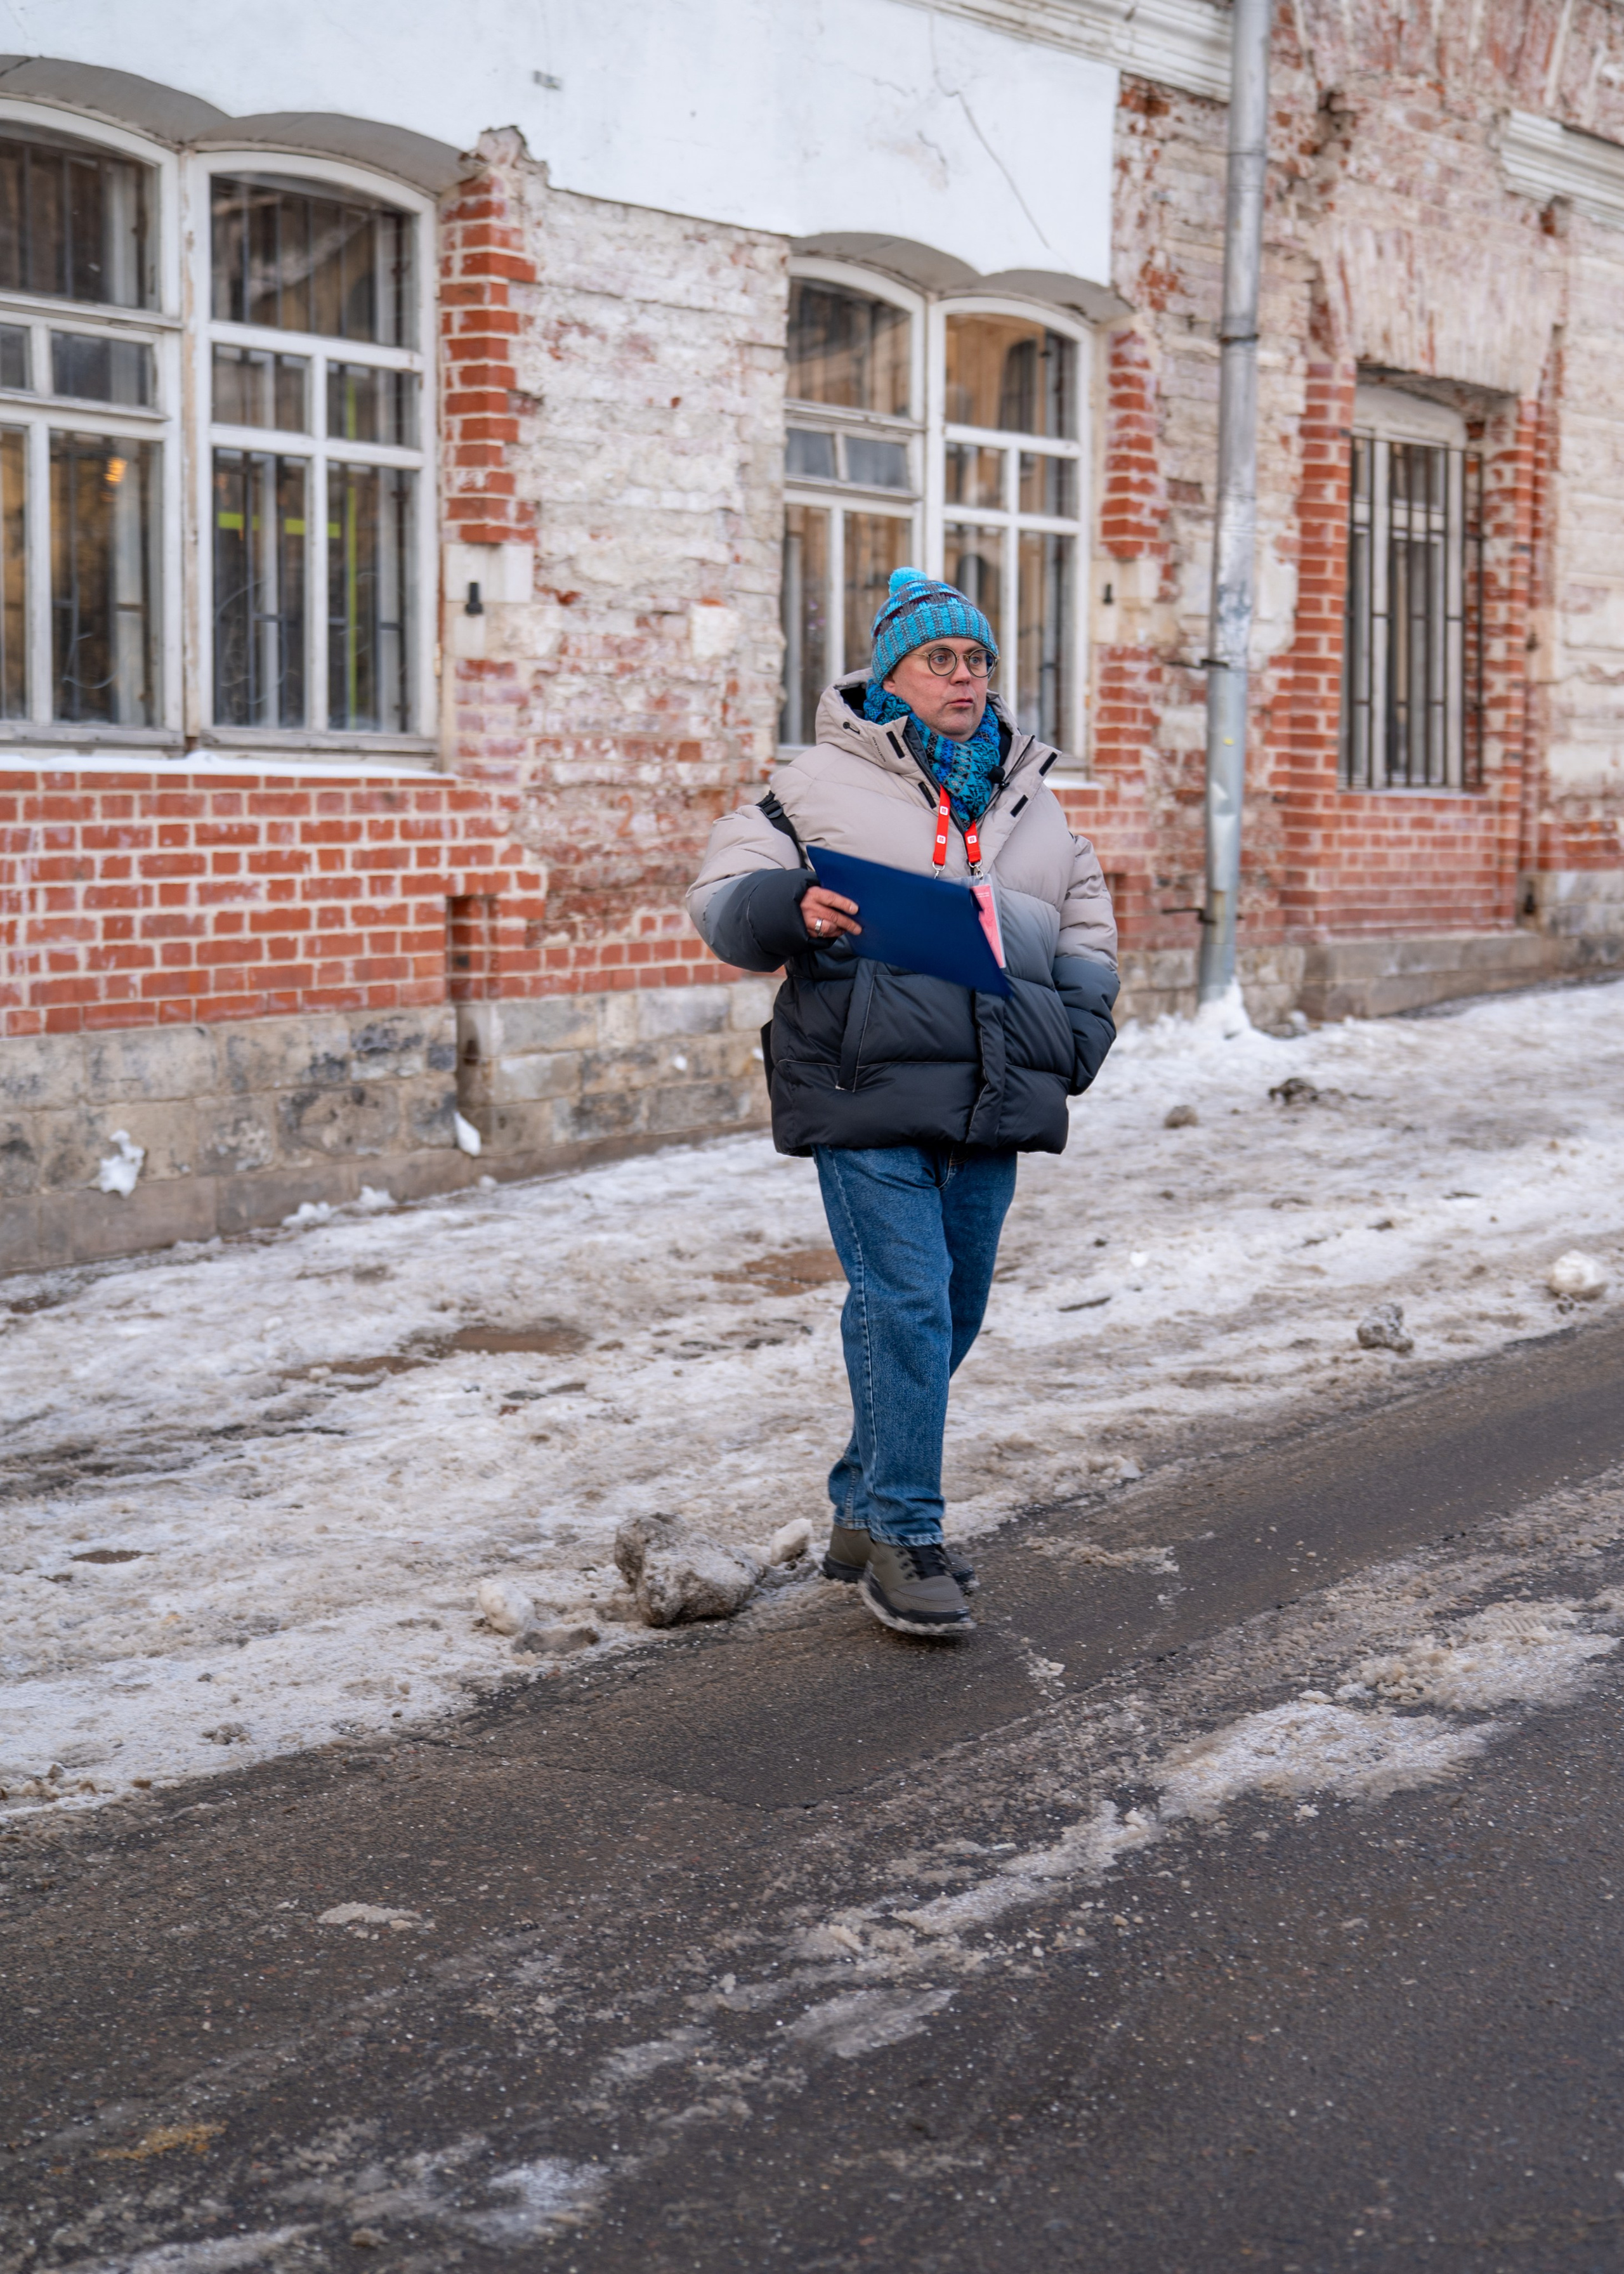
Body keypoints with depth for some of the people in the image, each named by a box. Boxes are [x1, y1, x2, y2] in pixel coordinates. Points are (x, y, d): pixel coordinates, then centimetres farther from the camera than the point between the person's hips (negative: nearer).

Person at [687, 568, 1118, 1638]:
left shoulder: (1032, 800, 20)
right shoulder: (821, 781, 4)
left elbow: (1087, 927, 29)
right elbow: (723, 899, 2)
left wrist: (1079, 1029, 13)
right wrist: (791, 909, -19)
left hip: (989, 1098, 6)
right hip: (866, 1086, -6)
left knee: (955, 1309, 10)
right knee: (905, 1301, -14)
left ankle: (866, 1510, 25)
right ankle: (904, 1535, -7)